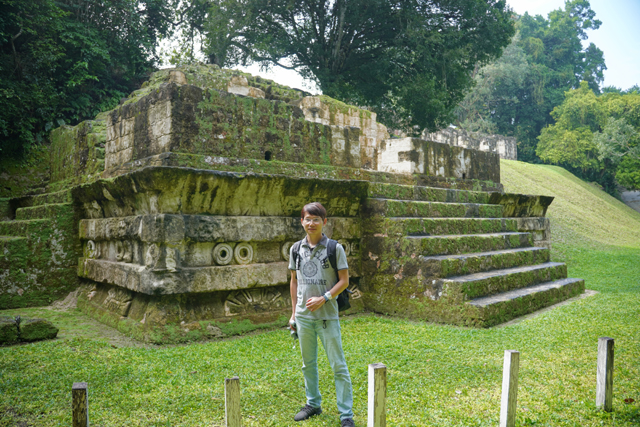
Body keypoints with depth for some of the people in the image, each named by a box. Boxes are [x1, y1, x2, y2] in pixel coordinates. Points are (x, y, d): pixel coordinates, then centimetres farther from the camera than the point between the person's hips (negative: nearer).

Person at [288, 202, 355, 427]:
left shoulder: (335, 248, -7)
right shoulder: (296, 249, 4)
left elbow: (344, 280, -6)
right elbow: (294, 281, 11)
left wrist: (324, 298, -18)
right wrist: (293, 313, 11)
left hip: (327, 315, -4)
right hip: (303, 316, 4)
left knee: (338, 365, 0)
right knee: (308, 363, 17)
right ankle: (313, 404, 35)